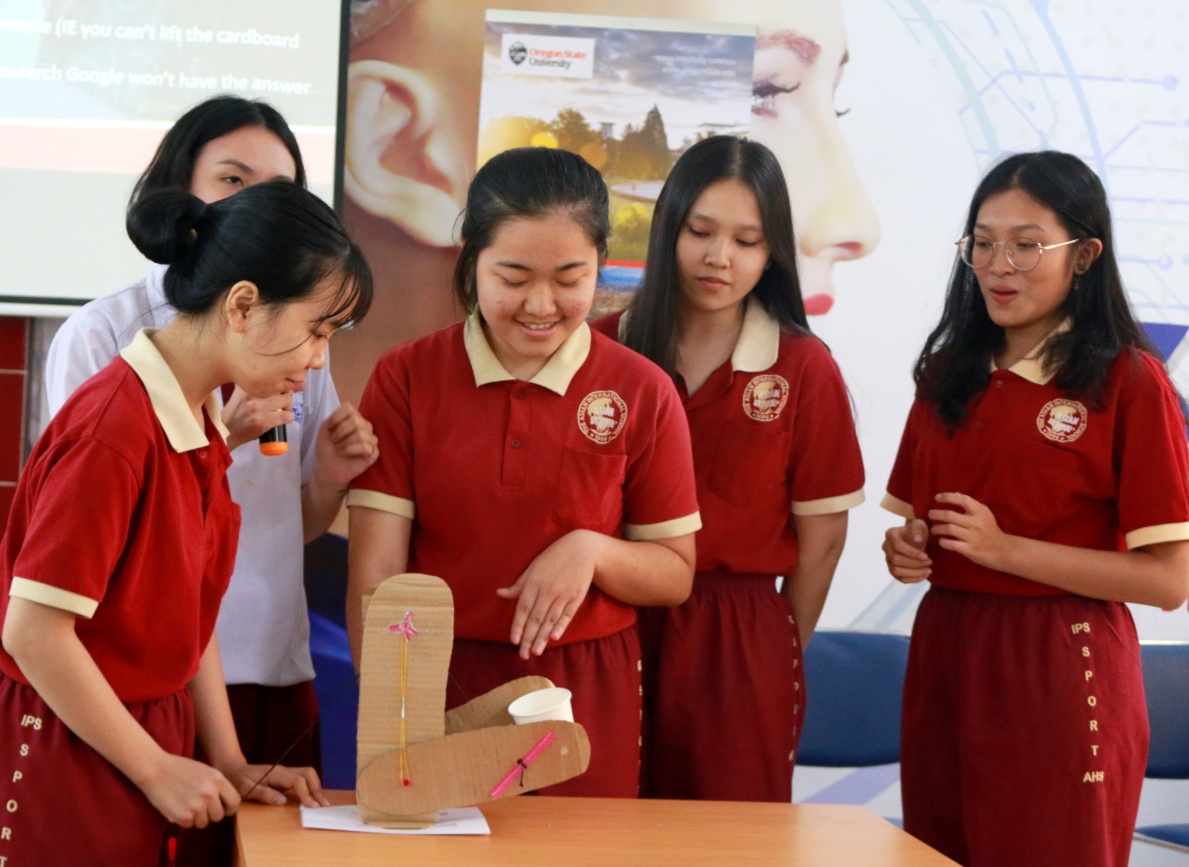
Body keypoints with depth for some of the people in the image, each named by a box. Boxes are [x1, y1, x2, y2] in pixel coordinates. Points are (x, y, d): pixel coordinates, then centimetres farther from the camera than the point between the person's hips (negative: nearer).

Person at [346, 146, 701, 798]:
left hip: (586, 700, 1)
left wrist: (591, 550, -16)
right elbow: (375, 576, -7)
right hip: (436, 687, 0)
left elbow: (675, 577, 5)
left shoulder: (641, 393, -1)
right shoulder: (406, 378, -3)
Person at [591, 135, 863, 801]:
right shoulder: (605, 348, 1)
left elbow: (822, 533, 2)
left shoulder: (803, 368, -1)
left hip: (740, 643, -1)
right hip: (615, 625, 1)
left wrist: (780, 658, 4)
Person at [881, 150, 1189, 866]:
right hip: (942, 654, 6)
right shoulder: (949, 374, 10)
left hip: (1058, 671, -5)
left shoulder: (1130, 382, -9)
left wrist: (1005, 548, -18)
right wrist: (904, 548, -2)